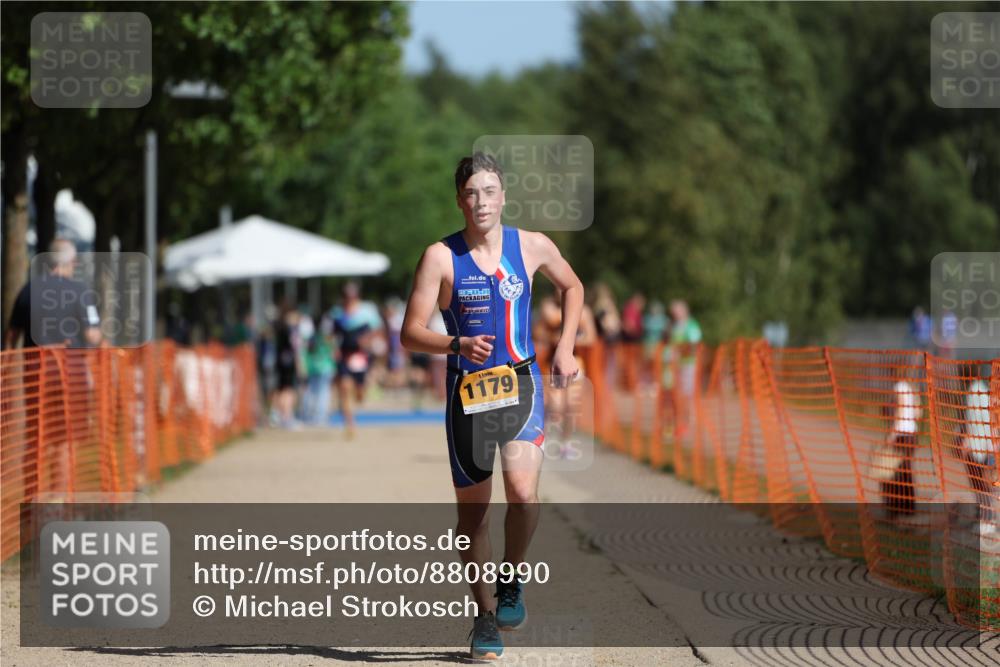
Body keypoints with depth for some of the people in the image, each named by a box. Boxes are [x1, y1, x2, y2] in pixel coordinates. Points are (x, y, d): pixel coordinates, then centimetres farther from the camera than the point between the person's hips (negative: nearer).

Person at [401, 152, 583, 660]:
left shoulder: (532, 247, 0)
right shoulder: (441, 257, -6)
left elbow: (572, 287, 21)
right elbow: (410, 333, -9)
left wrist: (565, 347, 10)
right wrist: (458, 344, -27)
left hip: (520, 385, 0)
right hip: (467, 390, 0)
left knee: (523, 491, -22)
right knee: (473, 508, 7)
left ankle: (510, 580, 4)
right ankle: (485, 617, 23)